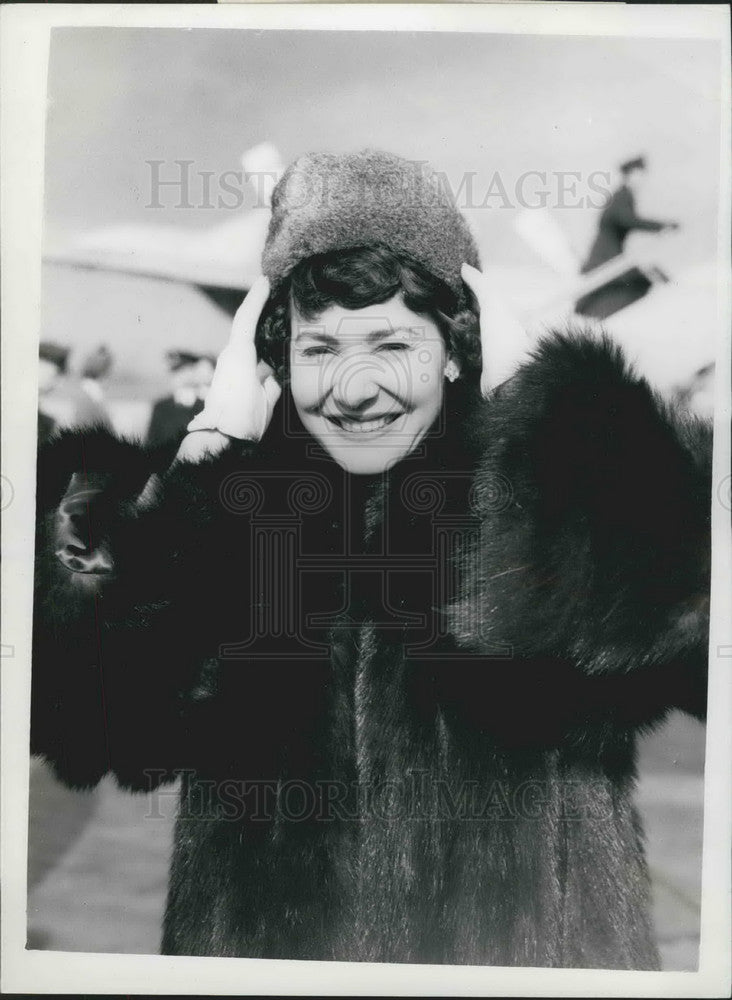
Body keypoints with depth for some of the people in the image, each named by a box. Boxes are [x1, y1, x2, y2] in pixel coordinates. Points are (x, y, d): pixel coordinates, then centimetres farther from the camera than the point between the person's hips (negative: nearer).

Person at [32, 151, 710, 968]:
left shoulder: (560, 495, -12)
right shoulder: (213, 513, -7)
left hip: (522, 951, -1)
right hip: (260, 942, 2)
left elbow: (682, 622, -29)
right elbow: (87, 721, -17)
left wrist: (524, 401, -21)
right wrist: (214, 438, -17)